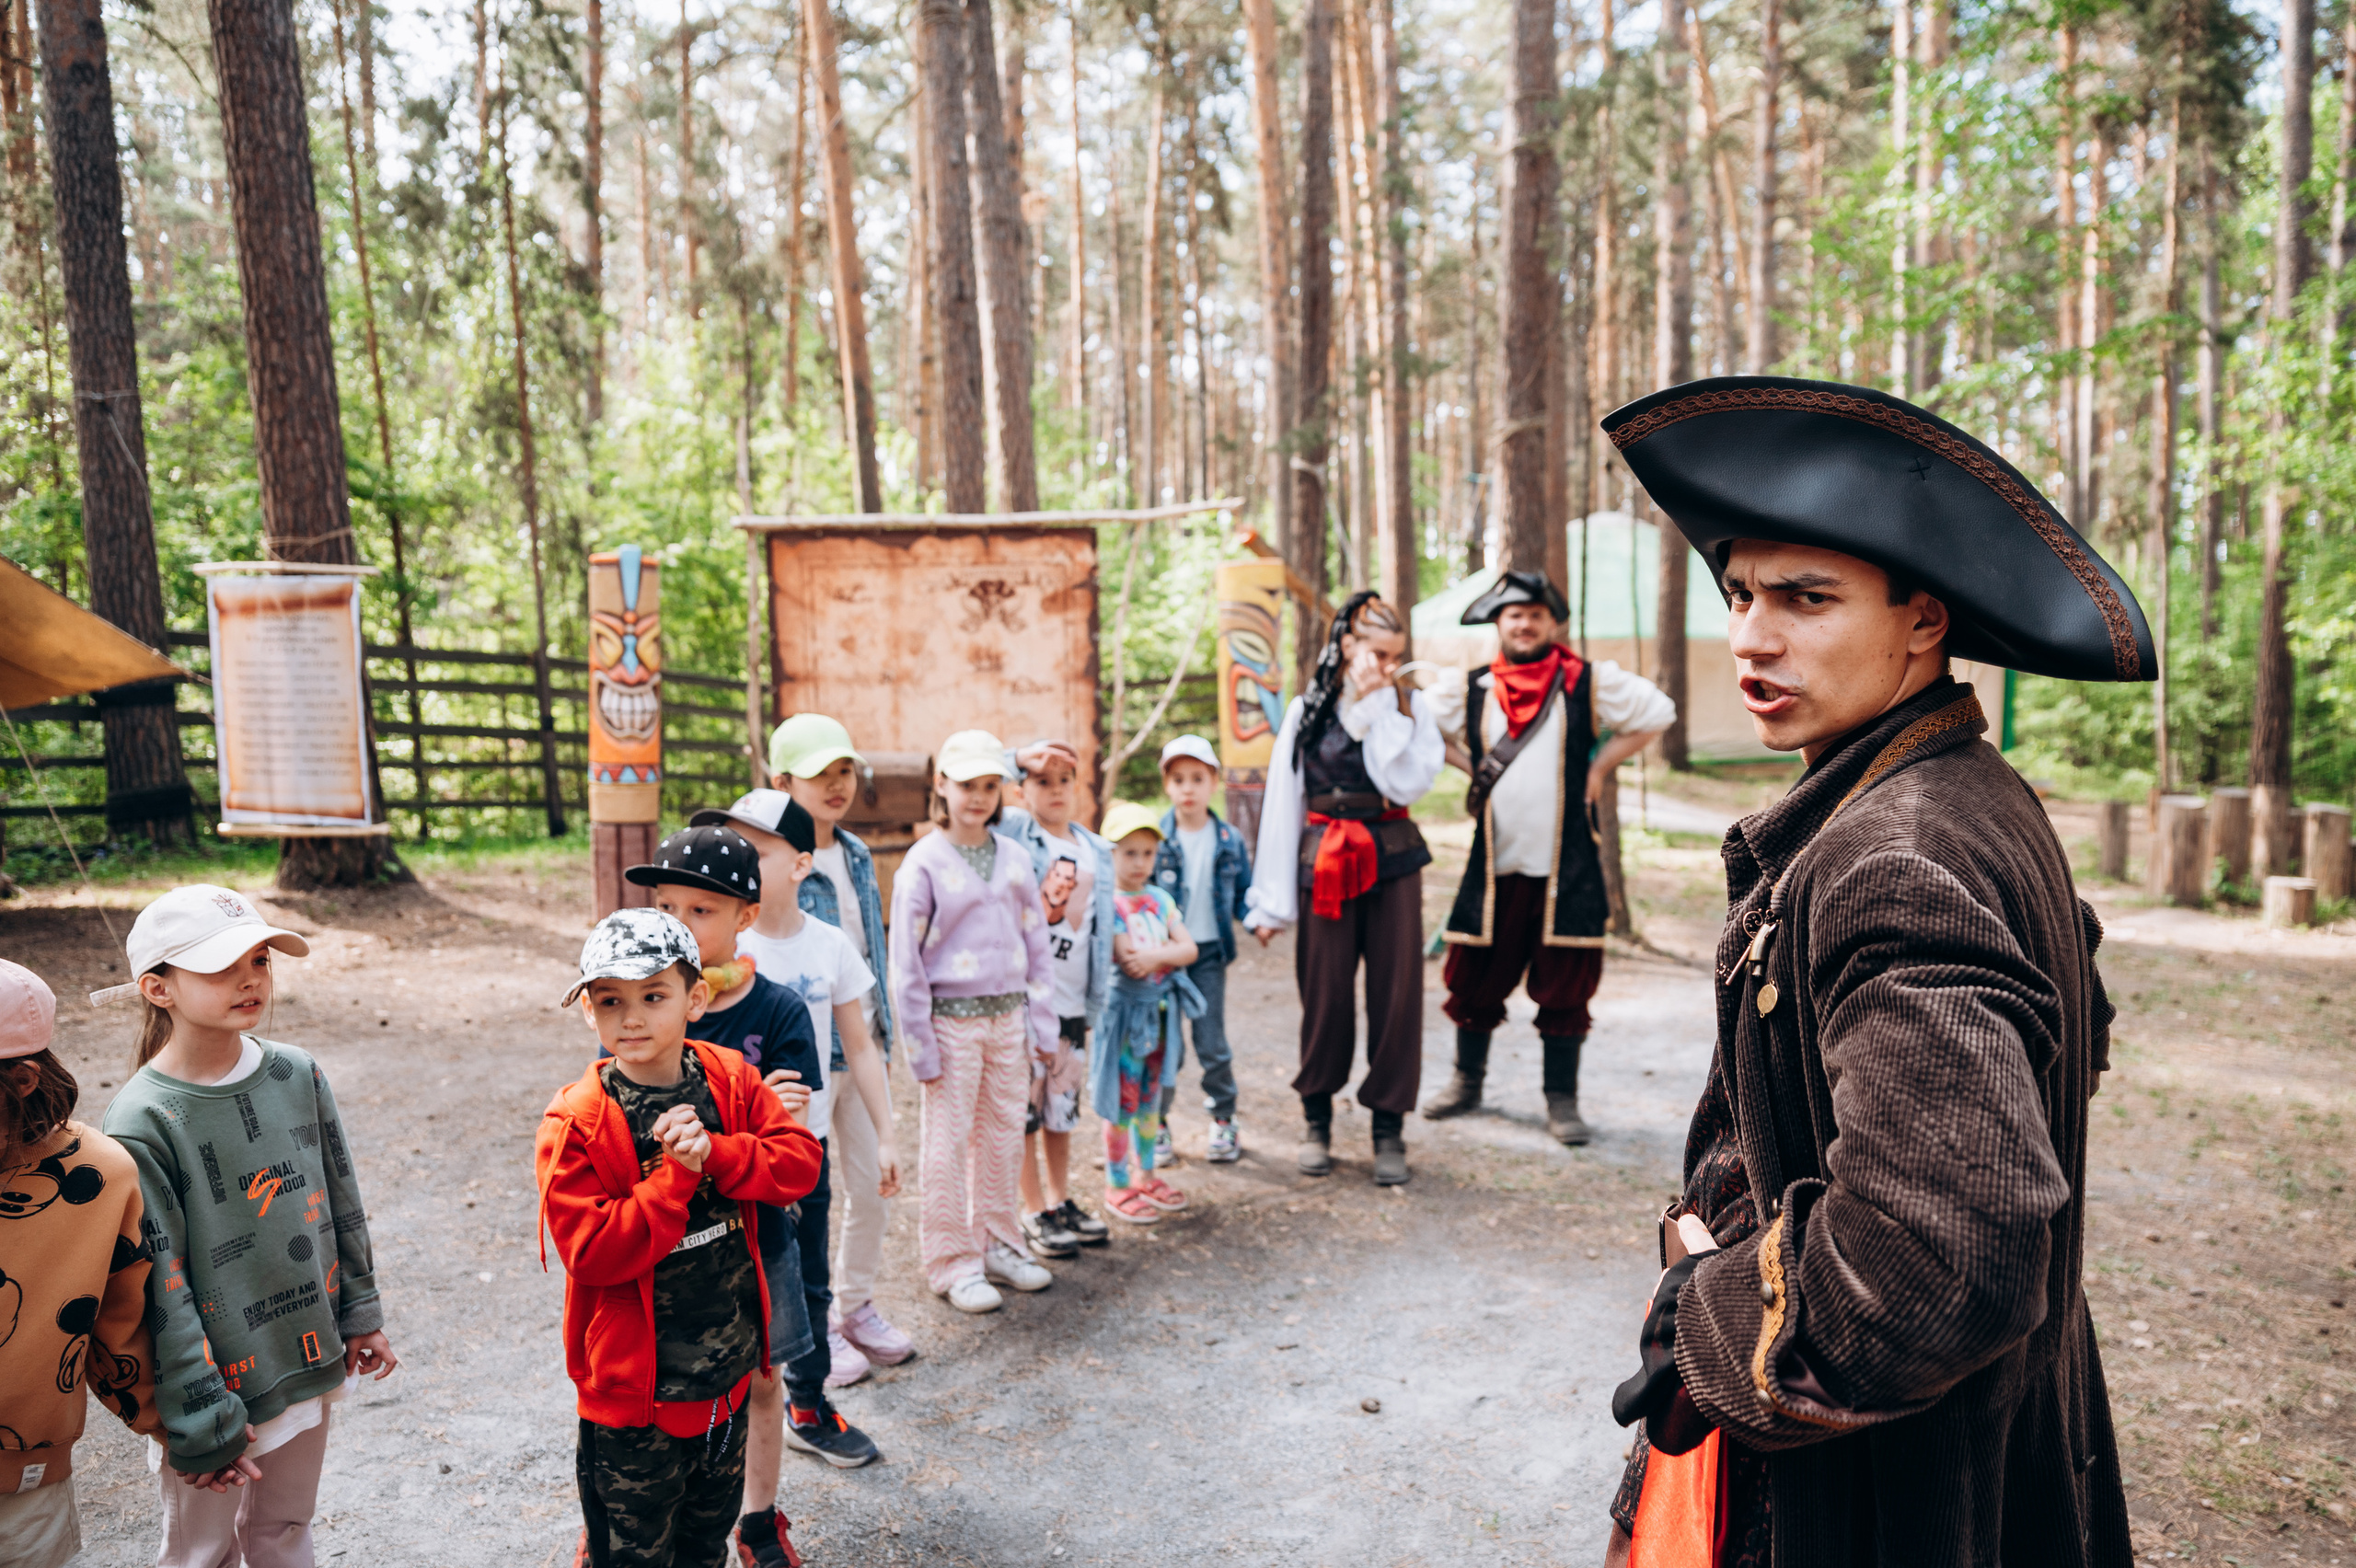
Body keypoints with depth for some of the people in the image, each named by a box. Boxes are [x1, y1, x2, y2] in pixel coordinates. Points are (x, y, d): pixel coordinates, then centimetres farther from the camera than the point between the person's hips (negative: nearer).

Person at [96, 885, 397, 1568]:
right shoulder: (143, 1120, -18)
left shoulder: (297, 1075, -4)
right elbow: (159, 1285, -17)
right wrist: (202, 1424, -15)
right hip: (217, 1381, -4)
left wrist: (360, 1314, 11)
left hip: (309, 1359, 4)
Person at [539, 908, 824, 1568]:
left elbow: (801, 1160, -10)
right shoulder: (575, 1124, -17)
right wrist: (678, 1173, -28)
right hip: (635, 1390, -4)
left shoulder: (732, 1080, -4)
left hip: (729, 1367, 4)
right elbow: (591, 1252, -23)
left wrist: (714, 1152, -24)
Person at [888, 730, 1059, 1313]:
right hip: (952, 1020, -4)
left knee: (1004, 1136, 13)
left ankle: (998, 1243, 28)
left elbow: (1037, 943, 11)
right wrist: (920, 1045, -10)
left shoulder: (1014, 858, 6)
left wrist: (1041, 1022, 7)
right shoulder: (923, 862, -8)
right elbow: (905, 960, -8)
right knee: (949, 1144, 4)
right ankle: (952, 1263, 15)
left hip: (1007, 1018, 5)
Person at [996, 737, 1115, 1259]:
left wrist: (1096, 1002, 9)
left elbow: (1102, 929, 12)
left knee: (1063, 1104, 15)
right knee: (1023, 1108, 3)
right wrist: (1016, 758, -25)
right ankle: (1035, 1211, 15)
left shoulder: (1096, 852, 10)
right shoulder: (1011, 833, -3)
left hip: (1071, 1003, 5)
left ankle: (1062, 1200, 29)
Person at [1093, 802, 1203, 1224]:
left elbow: (1190, 949, -3)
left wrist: (1155, 956, -19)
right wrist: (1171, 949, -15)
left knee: (1150, 1098, 17)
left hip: (1160, 1011, 6)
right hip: (1125, 1011, -6)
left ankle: (1146, 1175, 30)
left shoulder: (1161, 900, 6)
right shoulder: (1107, 904, -13)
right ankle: (1118, 1186, 13)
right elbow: (1128, 961, -22)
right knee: (1122, 1104, 1)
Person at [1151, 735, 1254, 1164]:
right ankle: (1157, 1125, 19)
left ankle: (1224, 1121, 23)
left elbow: (1242, 895, 9)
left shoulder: (1230, 840, 1)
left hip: (1209, 952, 1)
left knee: (1212, 1043, 5)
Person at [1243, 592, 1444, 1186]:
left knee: (1396, 991, 1)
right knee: (1324, 992, 4)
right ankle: (1317, 1119, 23)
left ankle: (1389, 1127, 14)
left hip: (1392, 863, 0)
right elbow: (1283, 802, 3)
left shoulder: (1411, 706, 3)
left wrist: (1379, 709, -12)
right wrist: (1273, 901, -1)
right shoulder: (1307, 712, 3)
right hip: (1325, 864, 0)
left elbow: (1408, 784, -13)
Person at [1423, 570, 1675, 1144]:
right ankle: (1467, 1082, 28)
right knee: (1474, 979, 8)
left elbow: (1658, 713, 8)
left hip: (1567, 868, -2)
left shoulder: (1589, 682, 0)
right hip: (1494, 865, 2)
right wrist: (1476, 767, 8)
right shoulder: (1467, 689, 4)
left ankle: (1562, 1100, 16)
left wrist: (1599, 768, 3)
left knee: (1565, 985, 3)